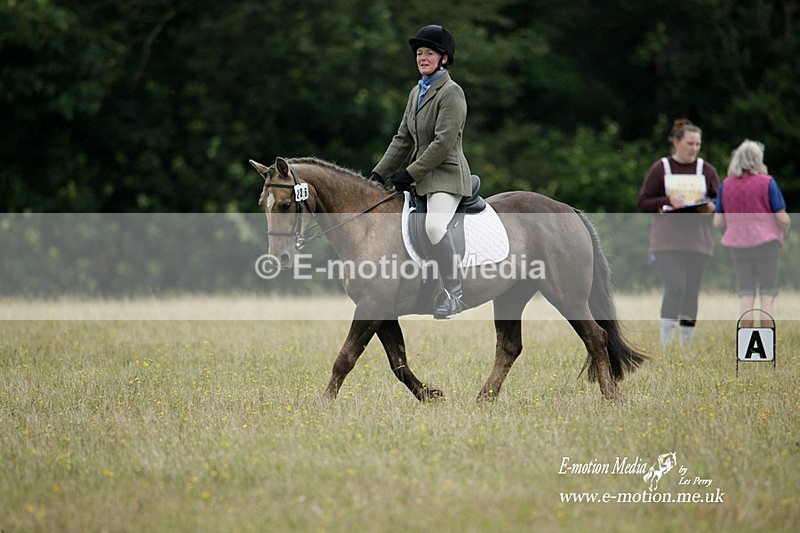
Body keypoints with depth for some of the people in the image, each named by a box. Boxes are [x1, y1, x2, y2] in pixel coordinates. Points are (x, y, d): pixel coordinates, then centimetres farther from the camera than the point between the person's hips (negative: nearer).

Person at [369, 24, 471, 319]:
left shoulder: (451, 92, -11)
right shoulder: (417, 92, 16)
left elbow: (443, 143, -18)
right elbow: (403, 139, 18)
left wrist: (410, 174, -19)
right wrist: (379, 173, 8)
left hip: (447, 175, -9)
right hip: (421, 176, 10)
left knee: (434, 226, -32)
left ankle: (454, 293, -23)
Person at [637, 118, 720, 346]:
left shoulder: (706, 170, 10)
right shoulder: (660, 169, 2)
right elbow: (643, 203, 1)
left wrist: (711, 207, -11)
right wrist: (668, 201, -16)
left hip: (698, 241, 3)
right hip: (667, 240, -3)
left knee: (691, 291, 4)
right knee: (675, 286, -18)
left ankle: (687, 342, 11)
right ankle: (665, 342, -15)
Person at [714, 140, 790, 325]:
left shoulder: (726, 184, 2)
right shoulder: (767, 182, -9)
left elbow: (718, 222, 2)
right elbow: (783, 219, -9)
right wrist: (783, 233, 12)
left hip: (737, 246, 3)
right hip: (765, 242, -3)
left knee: (746, 296, 8)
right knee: (767, 296, 2)